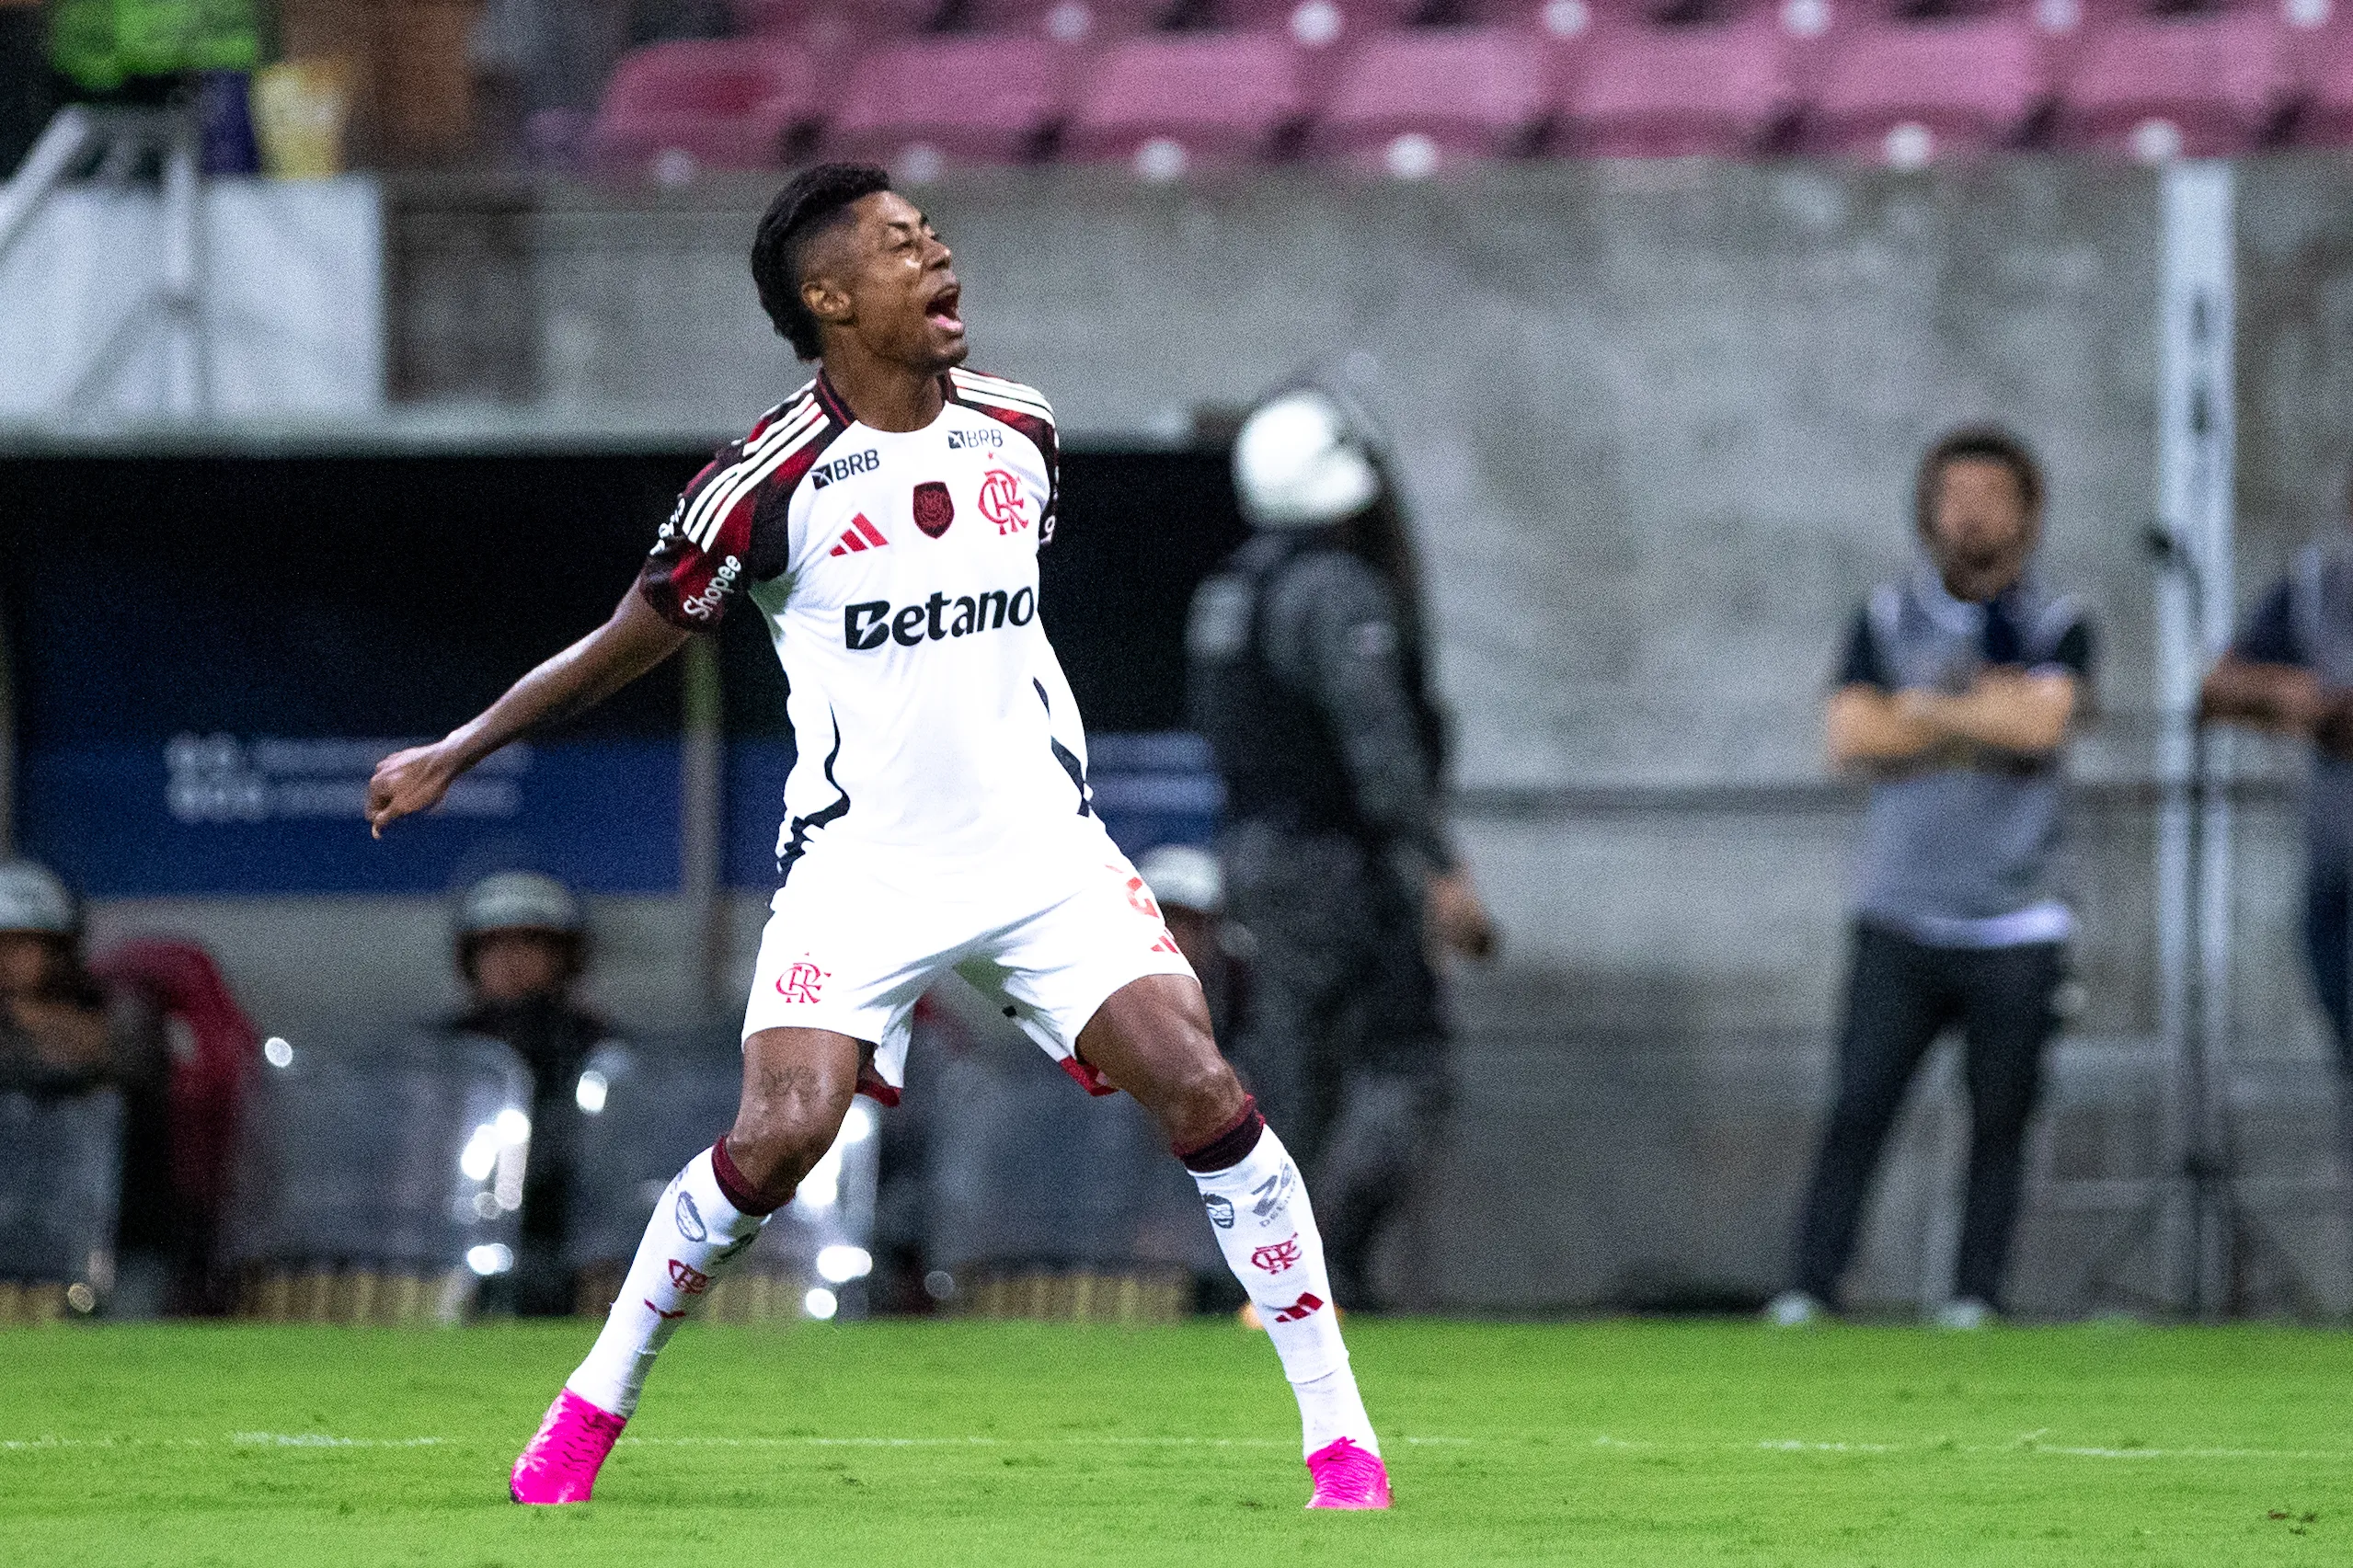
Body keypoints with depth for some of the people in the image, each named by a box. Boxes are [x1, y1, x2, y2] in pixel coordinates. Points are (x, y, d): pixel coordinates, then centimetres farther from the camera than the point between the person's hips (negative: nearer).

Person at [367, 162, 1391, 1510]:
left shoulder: (1020, 433, 4)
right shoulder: (774, 478, -9)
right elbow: (633, 641, 4)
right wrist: (452, 755, 6)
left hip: (1041, 845, 3)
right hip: (860, 868, -3)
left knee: (1206, 1094, -12)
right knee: (779, 1137, -18)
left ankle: (1339, 1435, -5)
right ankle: (593, 1408, 4)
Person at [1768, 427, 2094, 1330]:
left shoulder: (2056, 628, 5)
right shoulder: (1886, 620, 10)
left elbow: (2041, 723, -14)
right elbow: (1850, 740, -4)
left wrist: (1917, 711, -7)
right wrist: (1983, 716, -7)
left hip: (2013, 932, 0)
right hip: (1900, 923, 0)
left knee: (2001, 1116, -2)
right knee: (1858, 1108, -8)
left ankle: (1976, 1293, 4)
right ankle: (1809, 1288, -9)